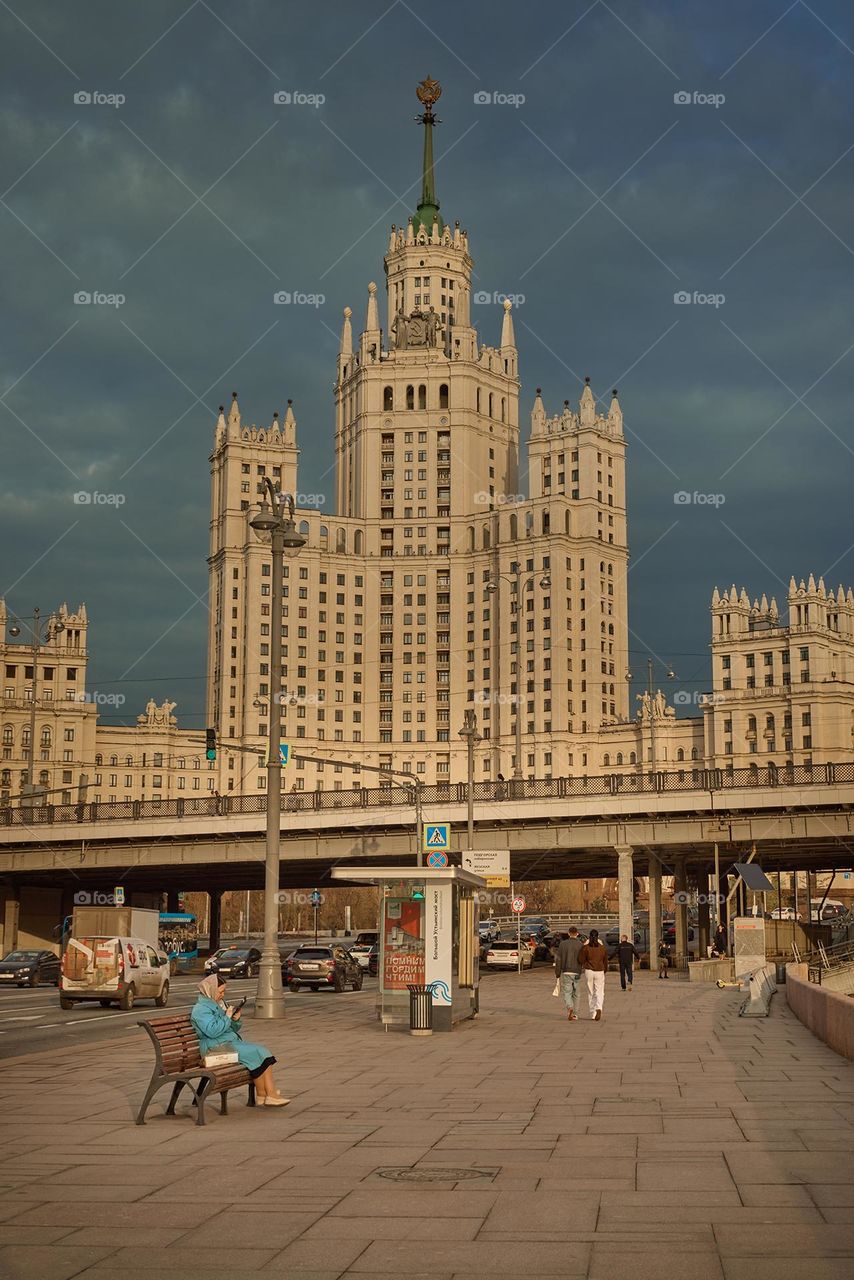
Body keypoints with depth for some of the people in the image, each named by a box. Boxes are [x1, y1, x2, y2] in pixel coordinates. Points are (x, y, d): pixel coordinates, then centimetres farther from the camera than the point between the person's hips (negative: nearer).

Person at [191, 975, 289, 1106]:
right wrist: (227, 1017, -15)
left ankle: (271, 1094, -19)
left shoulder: (220, 1003, 20)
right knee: (254, 1054, -21)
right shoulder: (200, 1009, -9)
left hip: (233, 1042, 9)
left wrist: (236, 1020, 2)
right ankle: (261, 1096, -10)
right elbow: (212, 1031, -25)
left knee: (263, 1051, -11)